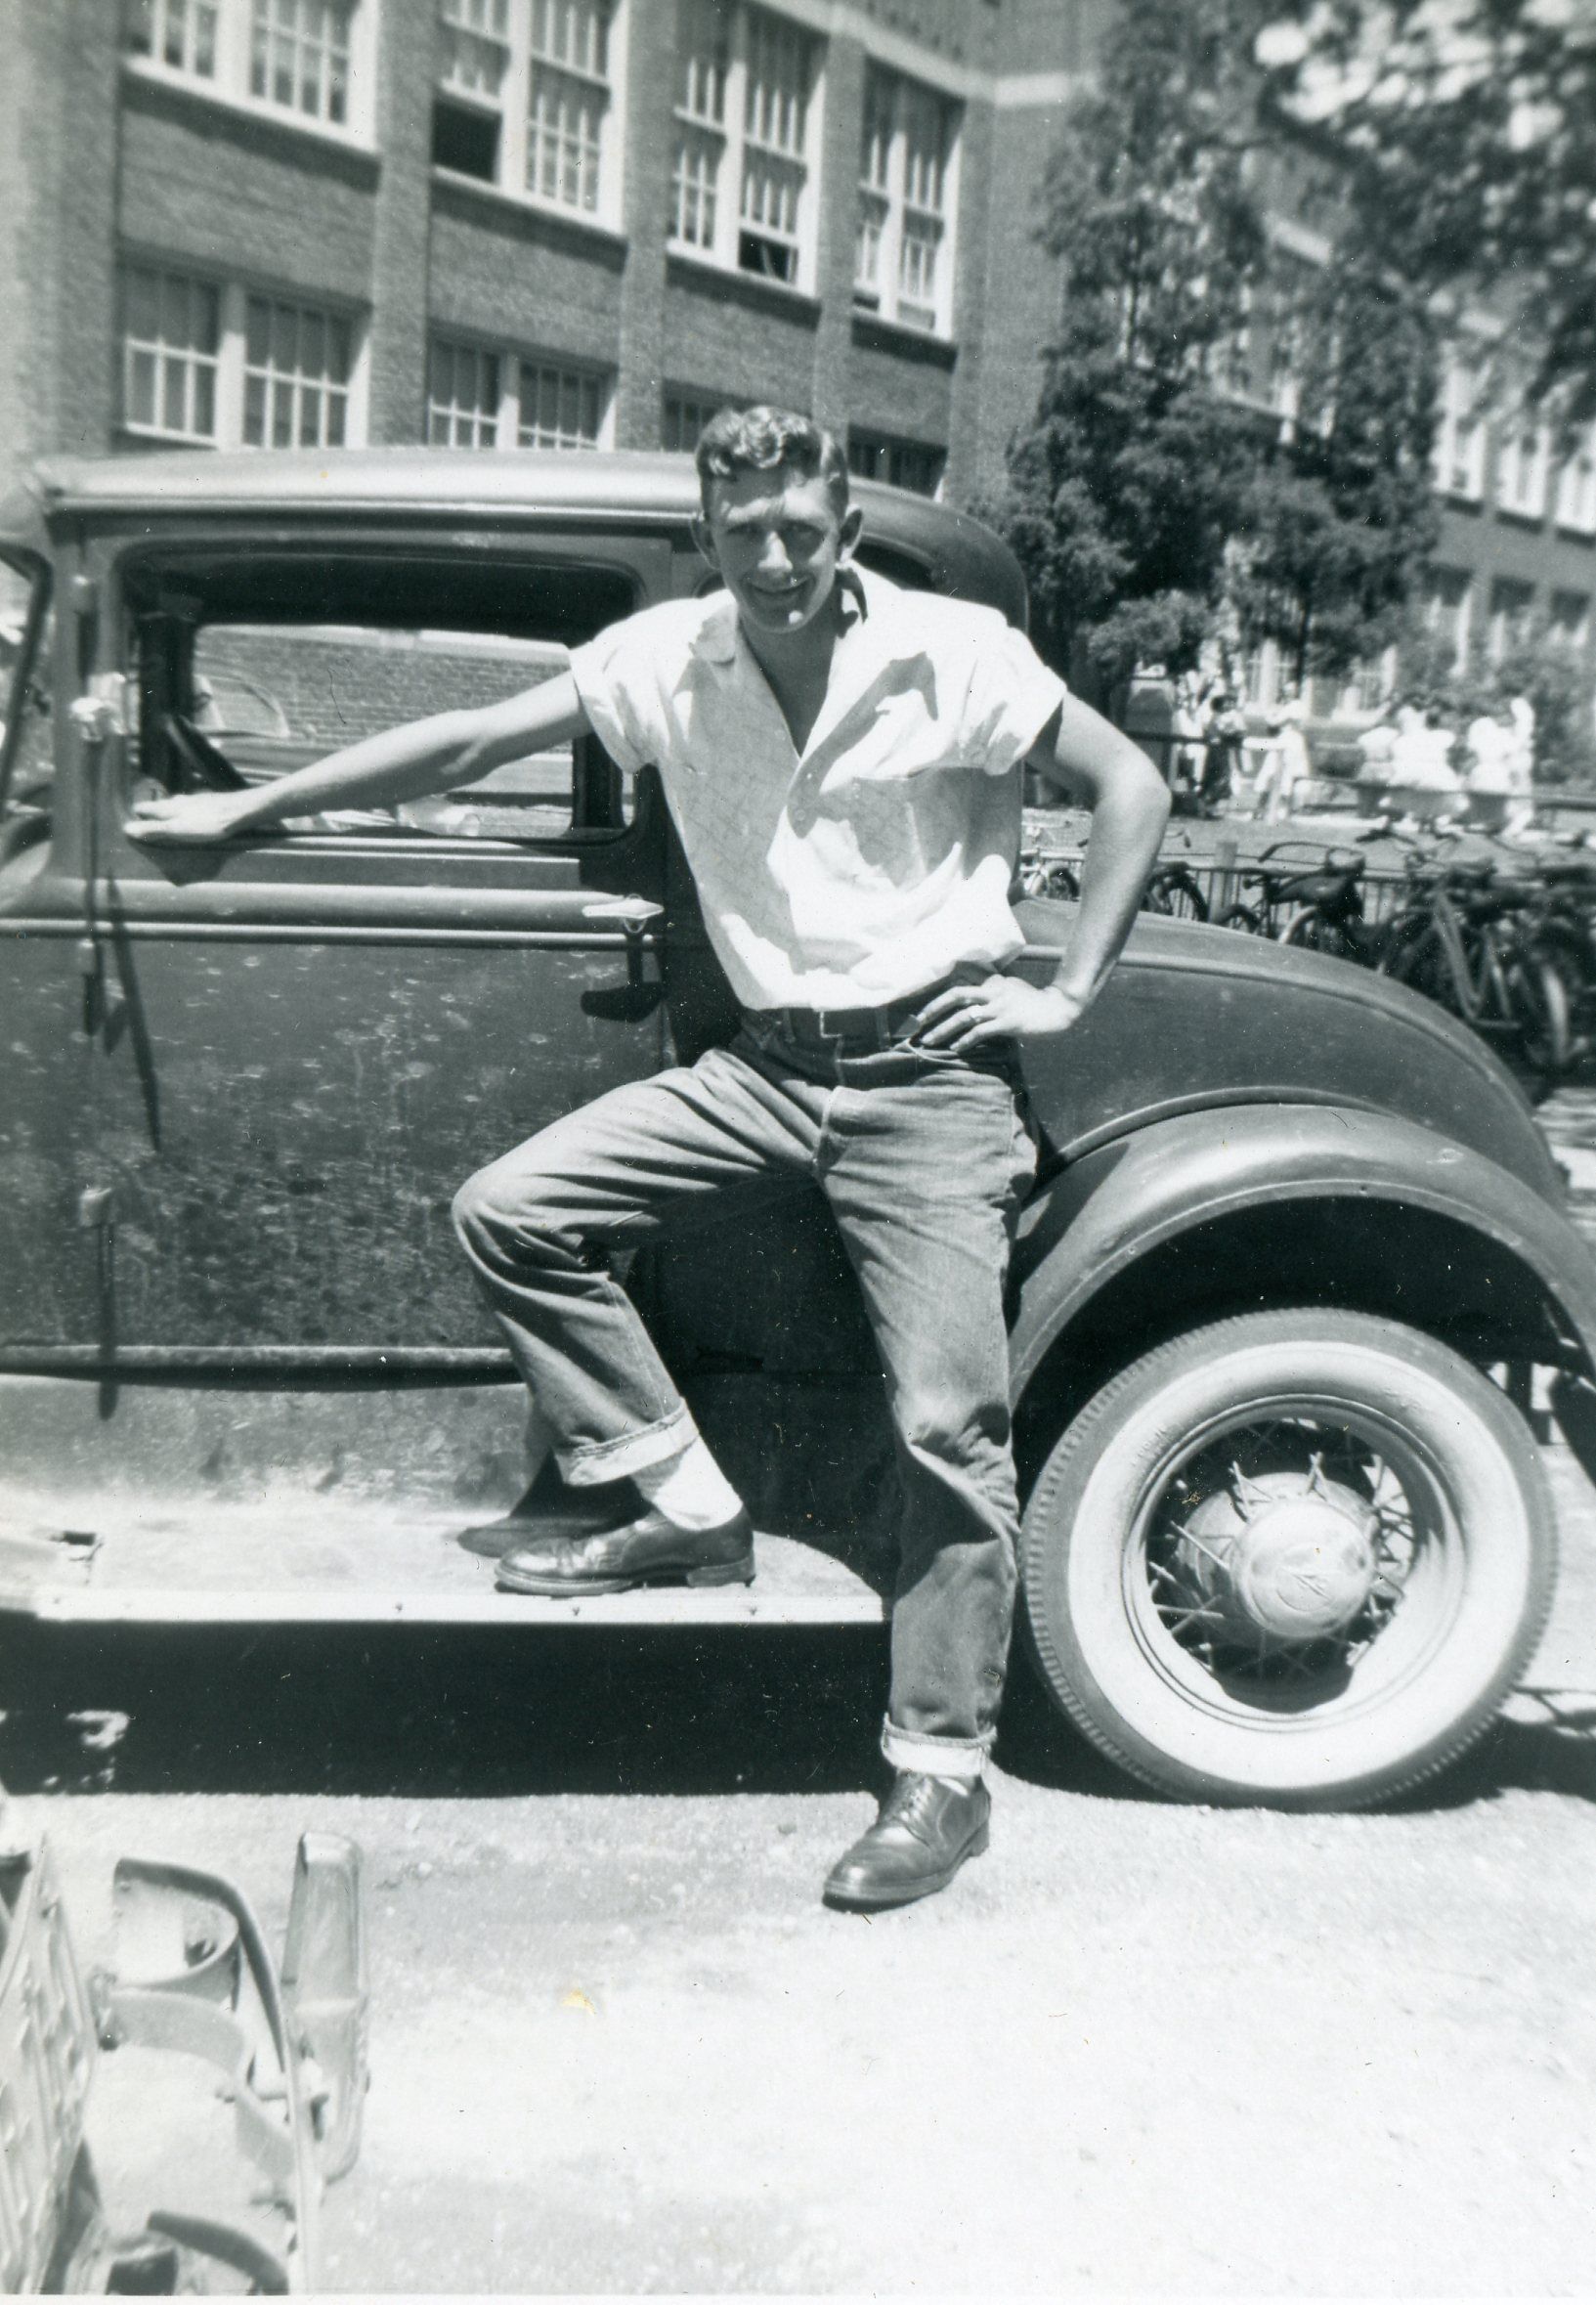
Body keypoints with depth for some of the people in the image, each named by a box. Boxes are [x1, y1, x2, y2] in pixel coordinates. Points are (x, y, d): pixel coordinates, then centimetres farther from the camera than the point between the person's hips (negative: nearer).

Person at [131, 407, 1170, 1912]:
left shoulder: (956, 656, -8)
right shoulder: (668, 659, 2)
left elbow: (1131, 786, -3)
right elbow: (466, 743, 5)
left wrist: (1067, 992, -7)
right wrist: (250, 805, 8)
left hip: (930, 1073, -4)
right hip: (767, 1064, 5)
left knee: (947, 1423, -8)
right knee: (507, 1212, -8)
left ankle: (940, 1775, 8)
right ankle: (686, 1509, 5)